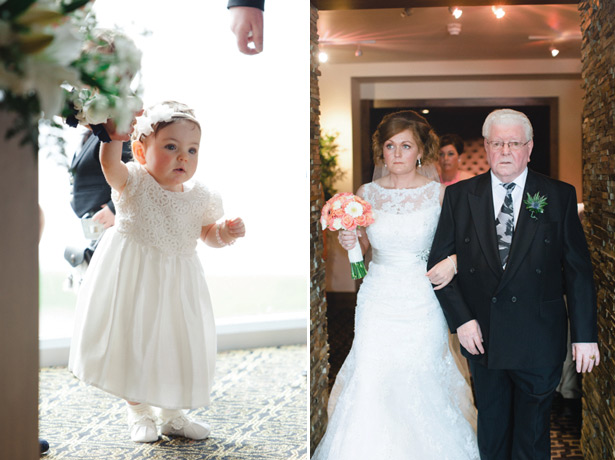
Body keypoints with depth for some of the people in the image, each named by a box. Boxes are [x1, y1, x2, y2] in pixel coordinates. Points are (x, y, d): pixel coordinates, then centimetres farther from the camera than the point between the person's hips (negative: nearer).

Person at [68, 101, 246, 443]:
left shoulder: (198, 197, -3)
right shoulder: (134, 182, -14)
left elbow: (209, 234, 10)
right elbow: (110, 164, -34)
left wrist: (227, 231, -11)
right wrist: (114, 136, -53)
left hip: (176, 282, 3)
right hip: (134, 279, -3)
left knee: (180, 344, 10)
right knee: (134, 342, 5)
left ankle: (173, 415, 28)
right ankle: (139, 413, 26)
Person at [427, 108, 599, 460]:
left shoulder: (560, 196, -1)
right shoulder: (459, 196, 2)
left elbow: (578, 270, -1)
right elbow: (439, 262, 2)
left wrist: (585, 335, -5)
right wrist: (461, 319, -8)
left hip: (539, 340, -1)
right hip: (482, 336, 1)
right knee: (491, 431, 16)